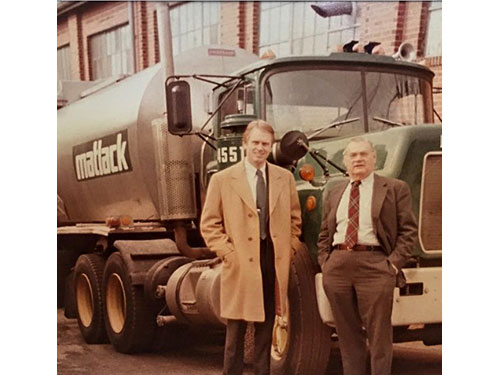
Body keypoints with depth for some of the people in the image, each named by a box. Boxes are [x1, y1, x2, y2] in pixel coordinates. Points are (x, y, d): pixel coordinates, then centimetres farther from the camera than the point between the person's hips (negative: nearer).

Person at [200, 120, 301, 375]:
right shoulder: (222, 180, 0)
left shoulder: (285, 178, 9)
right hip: (241, 265, -3)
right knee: (236, 331, 1)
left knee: (266, 329, 11)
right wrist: (228, 253, -8)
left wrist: (289, 249, 6)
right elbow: (209, 224, 0)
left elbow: (294, 217, 16)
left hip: (274, 261, 3)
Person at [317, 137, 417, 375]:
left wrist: (393, 263, -10)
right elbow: (324, 234, 21)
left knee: (378, 335, -2)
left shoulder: (395, 189, 5)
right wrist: (324, 262, 7)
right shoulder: (335, 194, 19)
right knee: (347, 333, 9)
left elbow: (408, 230, 0)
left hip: (374, 265, -4)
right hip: (337, 265, 4)